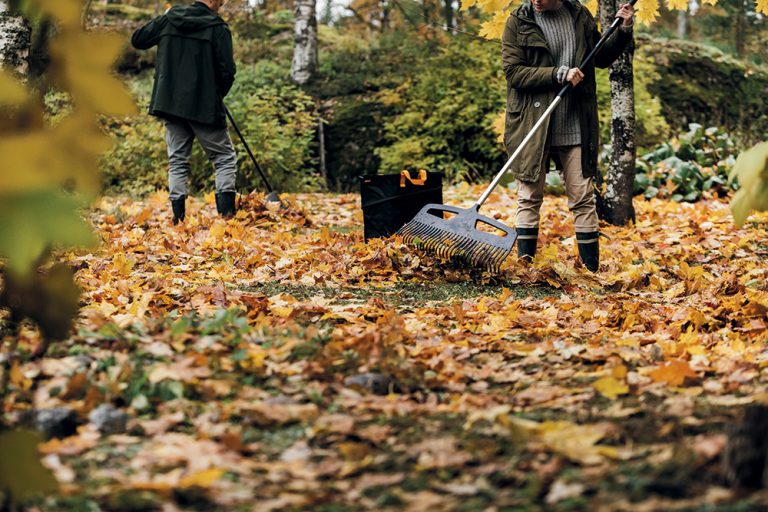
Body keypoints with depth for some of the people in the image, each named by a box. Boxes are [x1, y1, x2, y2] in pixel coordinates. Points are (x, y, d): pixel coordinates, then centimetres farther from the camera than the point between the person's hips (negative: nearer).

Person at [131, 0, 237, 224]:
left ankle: (178, 218, 4)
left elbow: (137, 40, 15)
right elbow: (227, 71, -11)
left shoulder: (168, 19, 4)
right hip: (204, 107, -4)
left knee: (177, 160, 12)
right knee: (225, 157, 6)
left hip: (170, 103, 4)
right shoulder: (218, 28, -8)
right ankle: (227, 212, -7)